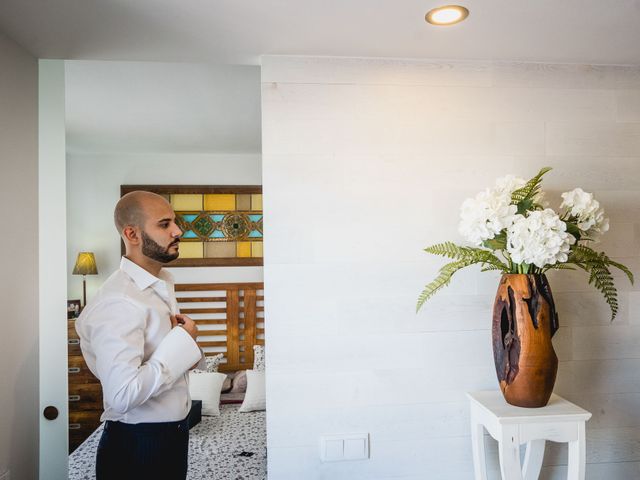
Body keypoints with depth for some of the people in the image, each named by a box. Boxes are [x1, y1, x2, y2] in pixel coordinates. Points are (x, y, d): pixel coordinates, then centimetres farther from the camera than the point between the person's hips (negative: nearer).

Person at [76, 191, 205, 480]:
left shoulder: (163, 283, 4)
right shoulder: (118, 302, -25)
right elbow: (122, 395, -32)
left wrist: (180, 336, -3)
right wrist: (182, 339, -23)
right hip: (137, 445, -8)